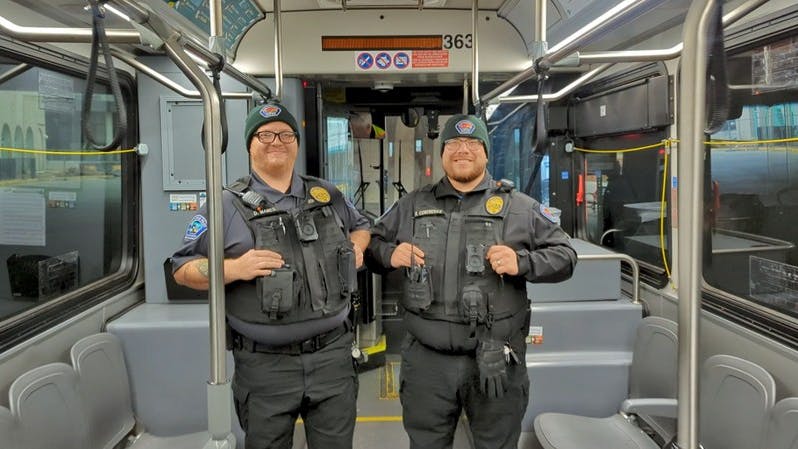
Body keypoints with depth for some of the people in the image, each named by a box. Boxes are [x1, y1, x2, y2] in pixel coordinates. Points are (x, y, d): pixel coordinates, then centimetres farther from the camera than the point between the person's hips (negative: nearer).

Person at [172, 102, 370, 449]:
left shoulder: (328, 196, 9)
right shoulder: (227, 205, -3)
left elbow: (361, 225, 27)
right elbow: (183, 269, -2)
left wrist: (357, 246, 4)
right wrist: (234, 268, -19)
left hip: (332, 354, 3)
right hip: (265, 365, -3)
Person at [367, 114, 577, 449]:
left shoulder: (519, 207, 2)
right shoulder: (412, 206, 9)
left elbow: (565, 256, 2)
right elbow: (372, 243, 17)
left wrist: (522, 263, -16)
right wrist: (389, 254, -5)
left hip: (496, 359, -1)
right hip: (427, 358, 2)